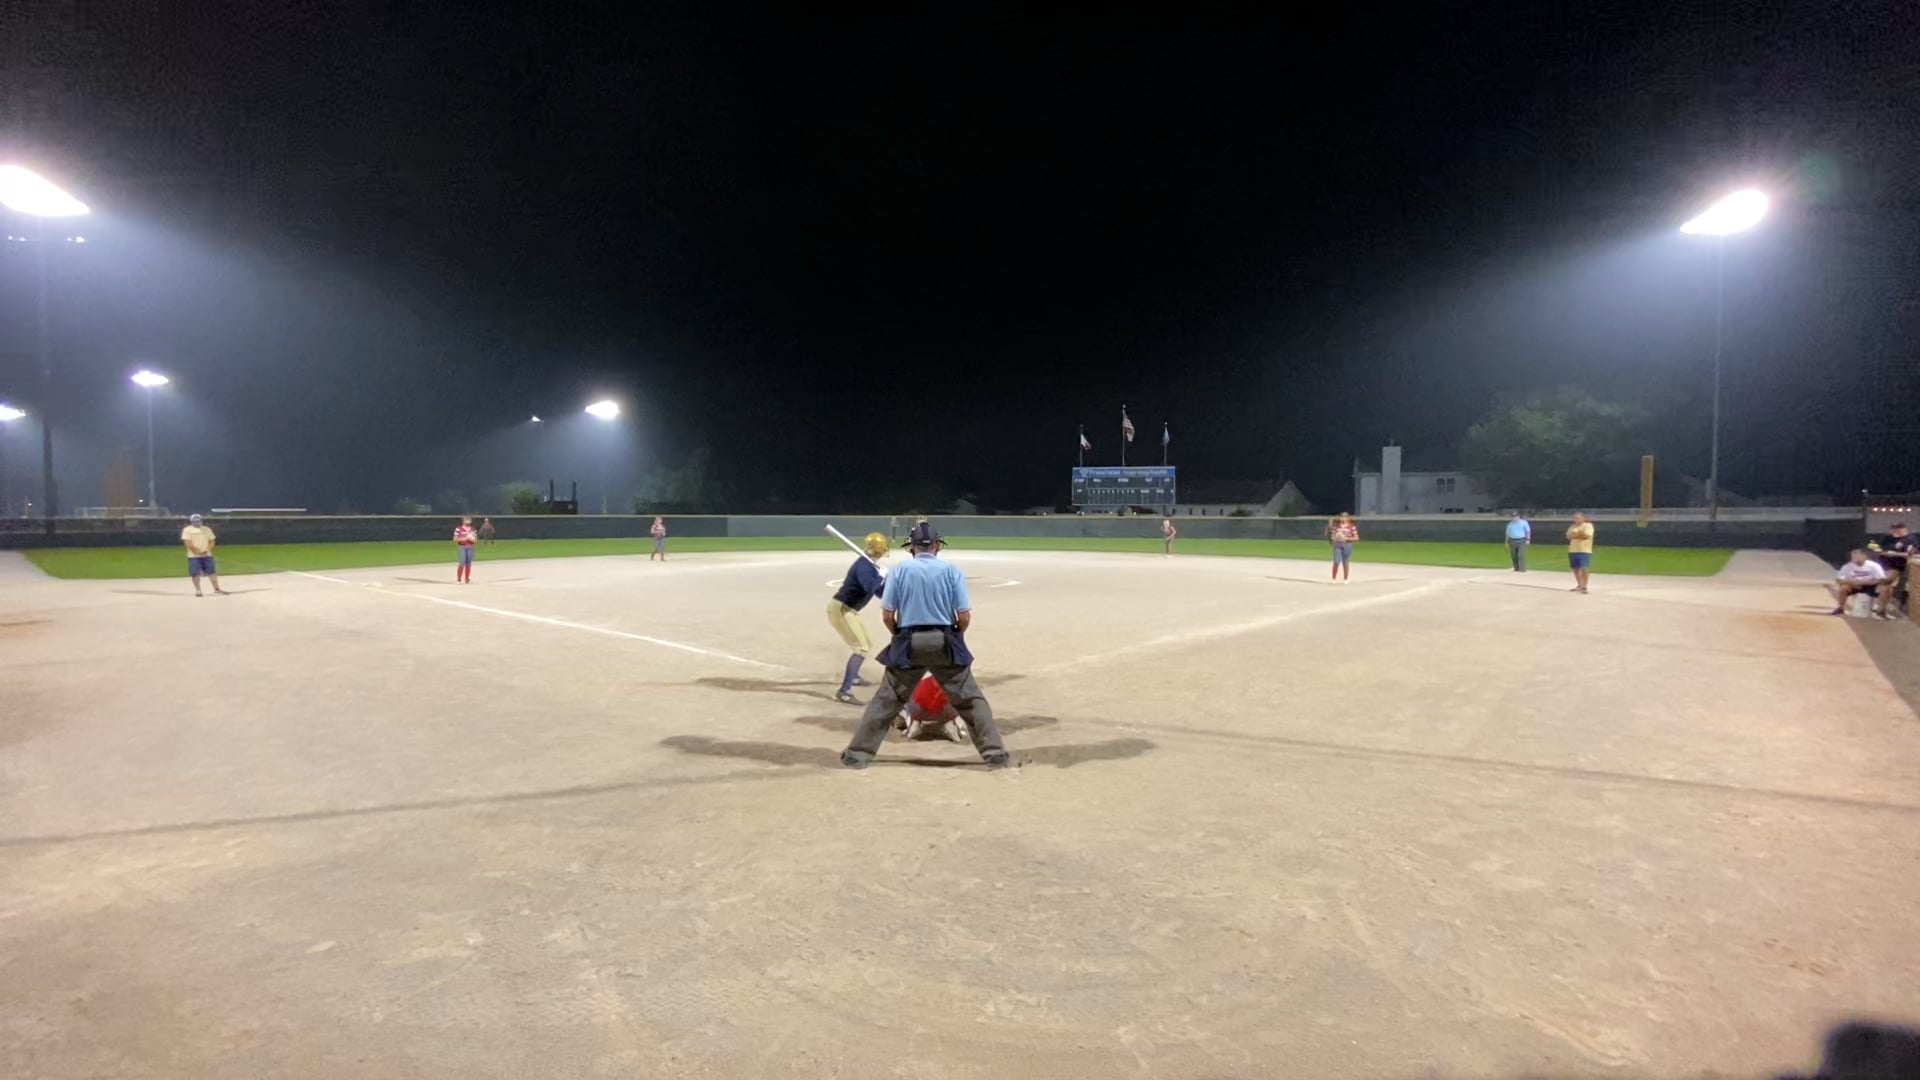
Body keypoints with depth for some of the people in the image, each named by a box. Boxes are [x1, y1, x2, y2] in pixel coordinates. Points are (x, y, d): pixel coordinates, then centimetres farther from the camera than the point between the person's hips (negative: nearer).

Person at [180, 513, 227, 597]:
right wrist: (197, 551, -18)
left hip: (207, 555, 3)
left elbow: (211, 541, 10)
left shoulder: (206, 529, 12)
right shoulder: (187, 530, 0)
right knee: (195, 574, -3)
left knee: (211, 572, 2)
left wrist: (207, 550, -7)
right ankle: (198, 590, 6)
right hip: (193, 556, -3)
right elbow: (187, 543, -10)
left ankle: (217, 589, 5)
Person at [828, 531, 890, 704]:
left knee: (866, 644, 26)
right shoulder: (863, 566, -19)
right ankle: (843, 691, -22)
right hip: (840, 609, -10)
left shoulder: (870, 566, 11)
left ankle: (852, 676, 47)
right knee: (862, 648, -17)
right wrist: (881, 576, -20)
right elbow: (869, 588, -37)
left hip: (848, 610, 10)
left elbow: (881, 593, 17)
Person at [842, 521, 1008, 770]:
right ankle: (995, 753, 5)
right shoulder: (951, 570, 0)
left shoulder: (900, 571, 0)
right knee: (970, 700, 8)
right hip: (944, 642, 0)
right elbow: (964, 617, -4)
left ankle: (858, 753, 9)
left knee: (885, 700, 9)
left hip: (909, 643, 0)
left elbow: (887, 615, -2)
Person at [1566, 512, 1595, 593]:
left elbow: (1586, 536, -17)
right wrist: (1580, 535, -11)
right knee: (1576, 569, 10)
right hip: (1573, 550, 7)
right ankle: (1579, 585, 21)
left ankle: (1584, 587, -11)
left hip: (1584, 551, -7)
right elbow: (1568, 536, 3)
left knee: (1583, 569, -12)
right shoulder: (1572, 527, 16)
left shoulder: (1588, 525, -3)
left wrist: (1575, 535, -4)